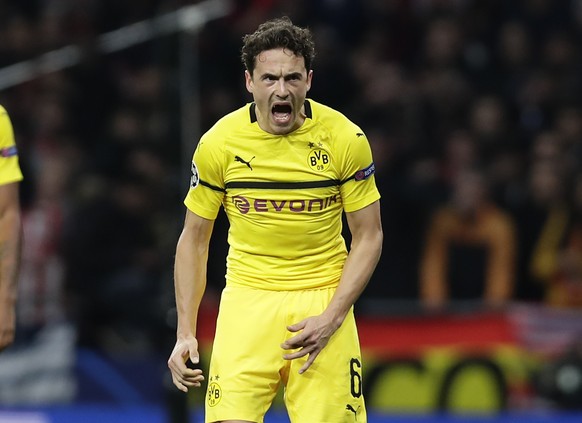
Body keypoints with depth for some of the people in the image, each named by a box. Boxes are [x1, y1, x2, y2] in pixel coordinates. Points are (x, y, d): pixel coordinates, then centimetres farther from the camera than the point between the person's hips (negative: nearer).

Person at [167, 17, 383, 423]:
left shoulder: (345, 138, -8)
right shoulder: (218, 142, -6)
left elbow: (368, 236, -1)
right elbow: (194, 240, 4)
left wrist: (332, 318, -12)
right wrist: (185, 333, -3)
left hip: (324, 297, 0)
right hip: (247, 298, 0)